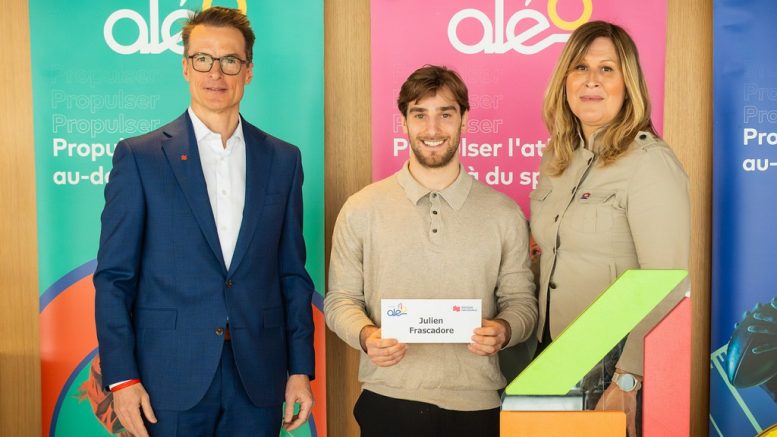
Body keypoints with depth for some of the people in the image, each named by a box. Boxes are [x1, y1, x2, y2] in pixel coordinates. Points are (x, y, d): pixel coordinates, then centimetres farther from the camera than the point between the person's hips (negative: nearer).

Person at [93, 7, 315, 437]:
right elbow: (114, 276, -2)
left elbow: (292, 273, 8)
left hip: (258, 383, 2)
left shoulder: (282, 160, 6)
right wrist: (122, 378, -7)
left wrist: (300, 369, 4)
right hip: (170, 383, -2)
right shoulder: (139, 156, -1)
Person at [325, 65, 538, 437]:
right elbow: (341, 298, 4)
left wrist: (504, 330, -14)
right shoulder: (361, 209, 0)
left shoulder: (504, 213, 2)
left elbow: (521, 300, 7)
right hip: (389, 402, 0)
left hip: (476, 404, 1)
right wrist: (365, 334, -15)